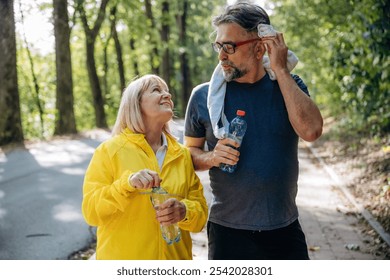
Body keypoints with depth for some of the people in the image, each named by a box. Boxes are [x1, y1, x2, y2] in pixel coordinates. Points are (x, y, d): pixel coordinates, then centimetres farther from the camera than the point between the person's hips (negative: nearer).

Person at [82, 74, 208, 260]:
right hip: (122, 256, -3)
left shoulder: (182, 155, 2)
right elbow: (91, 212, -11)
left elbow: (201, 214, 2)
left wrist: (184, 211, -18)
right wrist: (127, 184, -24)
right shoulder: (109, 151, -7)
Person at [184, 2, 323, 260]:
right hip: (228, 232, 0)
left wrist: (280, 69, -18)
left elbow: (311, 130, -20)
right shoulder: (204, 95, -4)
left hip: (285, 229, 1)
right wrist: (211, 158, -16)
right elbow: (191, 152, 6)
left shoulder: (289, 85, -2)